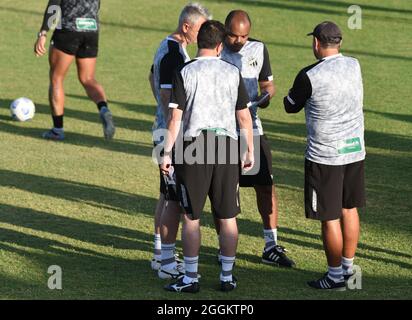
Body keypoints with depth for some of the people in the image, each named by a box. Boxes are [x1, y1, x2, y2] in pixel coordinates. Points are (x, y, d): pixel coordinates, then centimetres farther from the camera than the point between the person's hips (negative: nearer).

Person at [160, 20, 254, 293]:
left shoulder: (185, 73, -4)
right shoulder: (233, 73, 3)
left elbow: (176, 117, -7)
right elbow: (244, 116, 6)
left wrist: (167, 153, -2)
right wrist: (250, 151, 14)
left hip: (194, 147, -2)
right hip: (227, 147, 2)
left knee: (191, 217, 4)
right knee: (228, 217, 9)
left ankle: (191, 278, 7)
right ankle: (227, 277, 14)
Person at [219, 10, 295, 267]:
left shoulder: (258, 49, 4)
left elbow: (268, 83, 13)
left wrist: (265, 96, -9)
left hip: (252, 129, 3)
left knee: (266, 185, 2)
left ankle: (271, 247, 11)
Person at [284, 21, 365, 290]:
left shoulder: (310, 76, -16)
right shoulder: (354, 66, 1)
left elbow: (291, 107, 0)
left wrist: (295, 91, 20)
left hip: (325, 156, -6)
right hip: (355, 150, 6)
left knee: (330, 218, 3)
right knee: (349, 210, 18)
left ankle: (335, 276, 11)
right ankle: (348, 266, 28)